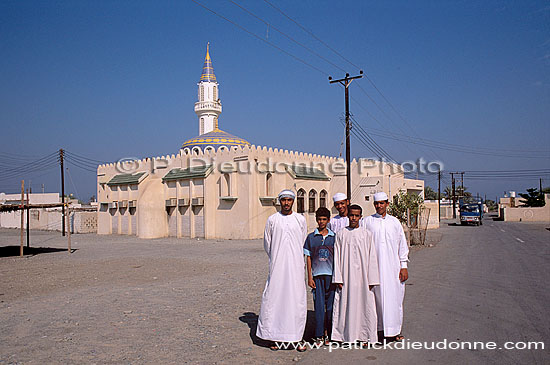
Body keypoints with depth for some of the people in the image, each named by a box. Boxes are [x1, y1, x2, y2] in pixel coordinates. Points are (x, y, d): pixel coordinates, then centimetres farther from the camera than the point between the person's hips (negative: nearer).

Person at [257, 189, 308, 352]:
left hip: (296, 266, 1)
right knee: (274, 297, -1)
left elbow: (304, 243, 14)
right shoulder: (272, 220, 3)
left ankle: (297, 337, 11)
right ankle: (273, 337, 11)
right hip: (277, 266, -1)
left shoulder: (300, 219, 5)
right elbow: (267, 244, 11)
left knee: (297, 299, 1)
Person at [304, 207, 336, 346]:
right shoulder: (311, 237, 5)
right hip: (317, 275, -1)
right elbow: (308, 258, 6)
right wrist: (309, 277, 1)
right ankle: (319, 336, 8)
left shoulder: (334, 237, 6)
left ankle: (328, 334, 19)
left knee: (330, 306, 6)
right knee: (319, 306, 0)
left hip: (331, 275, 1)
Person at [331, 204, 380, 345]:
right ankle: (347, 335, 16)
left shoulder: (367, 234, 3)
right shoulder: (341, 234, 4)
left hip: (362, 276, 0)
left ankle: (365, 335, 16)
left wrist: (371, 280, -2)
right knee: (346, 305, 3)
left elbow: (372, 258, 2)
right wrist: (338, 279, -4)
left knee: (365, 305, 2)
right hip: (346, 277, 0)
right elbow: (337, 258, 3)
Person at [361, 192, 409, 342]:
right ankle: (380, 328, 12)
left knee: (394, 297, 4)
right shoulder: (367, 221, 4)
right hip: (374, 266, -1)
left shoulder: (395, 222, 10)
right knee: (377, 296, 0)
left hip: (393, 266, 2)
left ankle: (394, 330, 16)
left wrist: (404, 266, 6)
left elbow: (402, 244, 11)